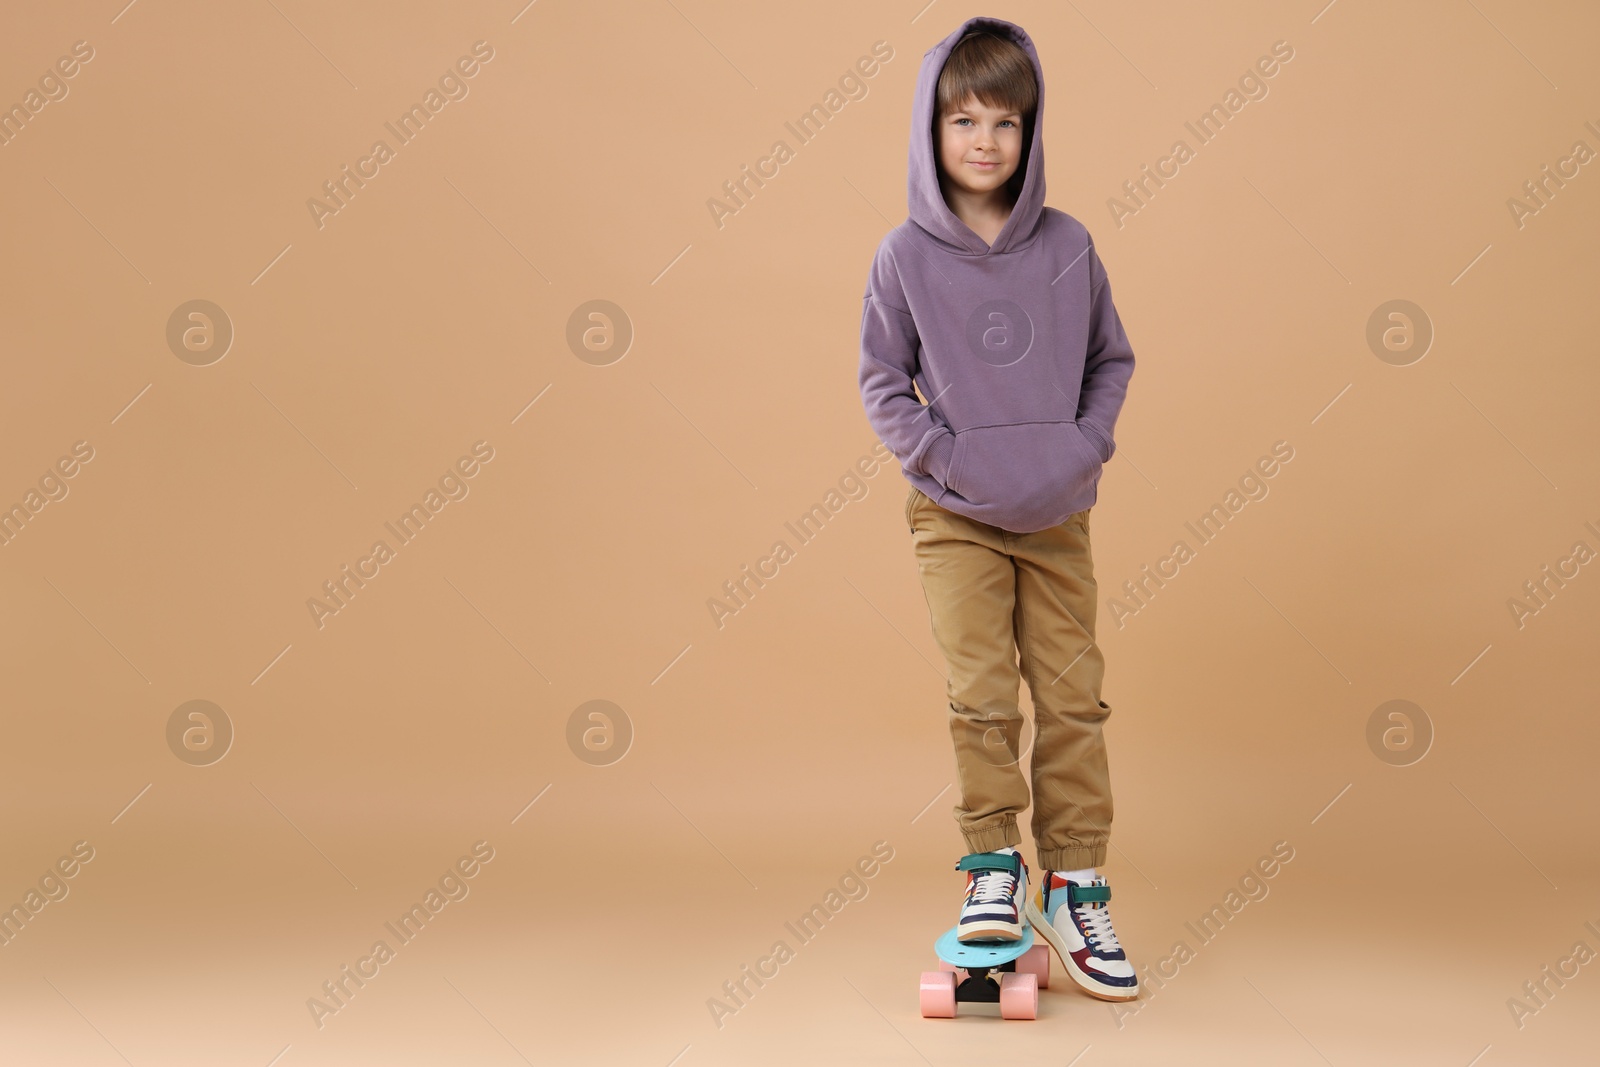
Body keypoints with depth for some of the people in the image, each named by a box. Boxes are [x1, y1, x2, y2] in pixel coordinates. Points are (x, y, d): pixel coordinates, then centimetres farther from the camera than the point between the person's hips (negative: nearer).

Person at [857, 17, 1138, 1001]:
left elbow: (1112, 359, 9)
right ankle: (993, 867, 14)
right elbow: (883, 382, 0)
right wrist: (946, 457, -11)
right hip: (957, 517, -2)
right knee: (983, 698, -4)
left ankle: (1075, 887, 15)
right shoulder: (907, 256, -5)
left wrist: (1087, 442, -6)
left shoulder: (1068, 246, 0)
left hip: (1059, 516, 2)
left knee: (1075, 697, 4)